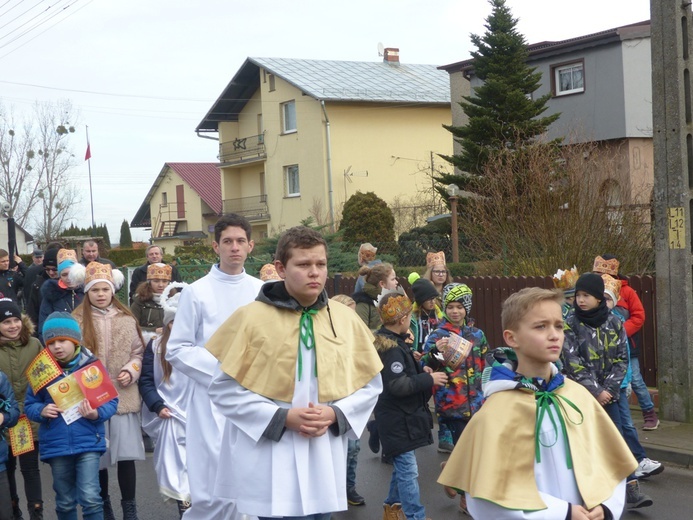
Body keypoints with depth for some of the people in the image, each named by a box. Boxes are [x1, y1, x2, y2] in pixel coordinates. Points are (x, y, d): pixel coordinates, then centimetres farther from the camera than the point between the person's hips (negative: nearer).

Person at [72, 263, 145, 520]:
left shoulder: (127, 320, 2)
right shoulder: (76, 321, -4)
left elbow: (138, 353, 9)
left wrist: (130, 372, -7)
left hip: (123, 397, 1)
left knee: (126, 454, 0)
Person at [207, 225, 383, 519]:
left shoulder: (346, 319, 5)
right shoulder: (250, 318, -6)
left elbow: (370, 384, 10)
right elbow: (223, 388, -5)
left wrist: (335, 414, -8)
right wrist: (281, 417, -14)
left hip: (324, 464, 4)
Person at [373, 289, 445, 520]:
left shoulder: (387, 342, 9)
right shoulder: (392, 349, -22)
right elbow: (398, 385, -27)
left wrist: (420, 370, 8)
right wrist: (429, 379, -19)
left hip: (400, 416, 10)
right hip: (398, 420, -10)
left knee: (402, 466, 21)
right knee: (408, 470, -5)